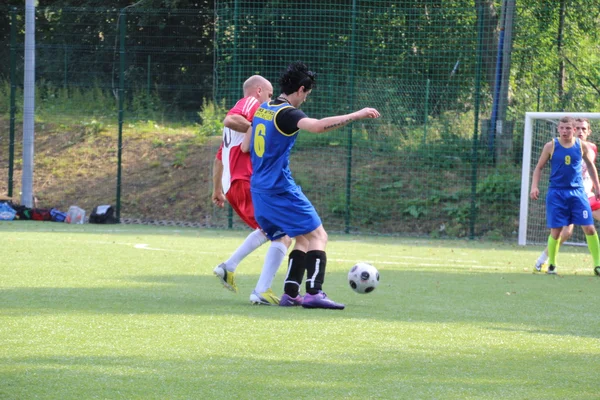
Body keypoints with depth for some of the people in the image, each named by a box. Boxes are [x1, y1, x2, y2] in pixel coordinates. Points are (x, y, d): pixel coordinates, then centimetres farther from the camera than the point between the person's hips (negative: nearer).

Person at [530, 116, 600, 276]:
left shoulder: (581, 146, 2)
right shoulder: (551, 146, -1)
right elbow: (539, 167, 7)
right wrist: (534, 186, -6)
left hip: (577, 192, 1)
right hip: (557, 193, -1)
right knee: (556, 231, -2)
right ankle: (551, 265, 16)